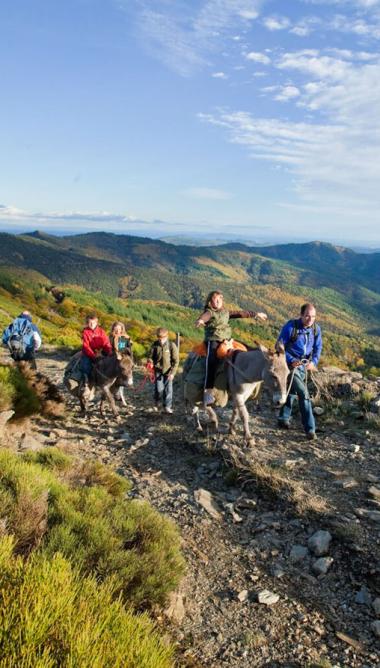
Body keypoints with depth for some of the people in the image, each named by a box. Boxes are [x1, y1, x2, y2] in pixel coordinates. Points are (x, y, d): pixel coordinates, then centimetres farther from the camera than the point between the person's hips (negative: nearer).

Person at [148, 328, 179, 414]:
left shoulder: (172, 345, -8)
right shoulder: (155, 345, -1)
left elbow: (176, 360, -6)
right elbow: (151, 356, 10)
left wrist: (172, 372, -11)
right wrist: (150, 363, -12)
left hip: (168, 371, -1)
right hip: (158, 370, 1)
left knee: (168, 389, 0)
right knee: (159, 389, -3)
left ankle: (167, 406, 12)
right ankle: (156, 404, 21)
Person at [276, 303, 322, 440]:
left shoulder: (316, 329, -4)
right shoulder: (290, 326, -19)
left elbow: (318, 348, 5)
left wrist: (314, 362, -13)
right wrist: (291, 360, -24)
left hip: (304, 365, 6)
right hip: (292, 364, -6)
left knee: (292, 392, 20)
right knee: (304, 394, -14)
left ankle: (283, 419, 38)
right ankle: (310, 428, -8)